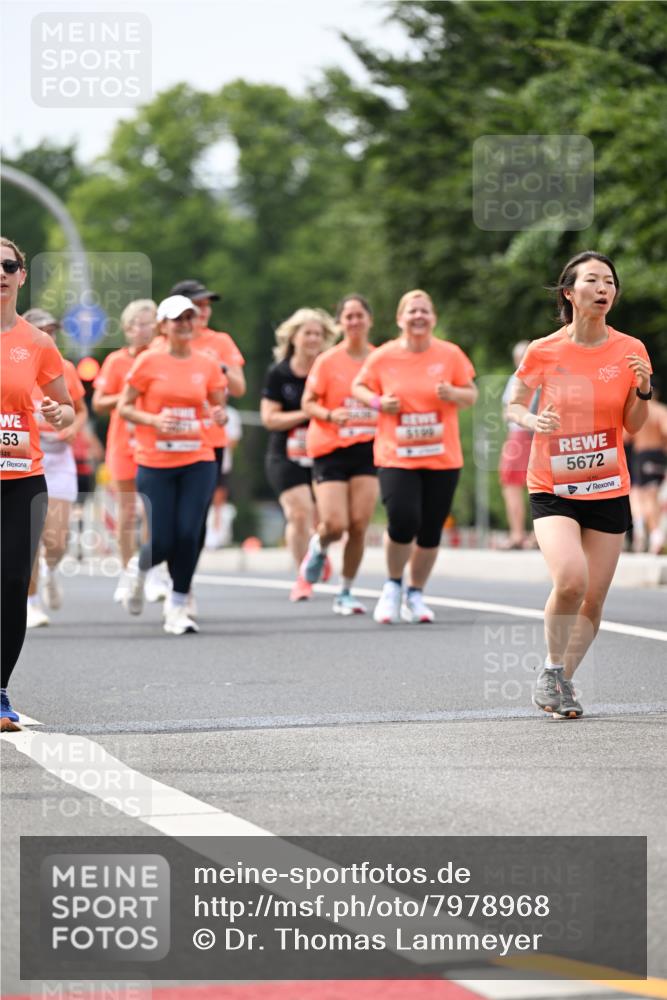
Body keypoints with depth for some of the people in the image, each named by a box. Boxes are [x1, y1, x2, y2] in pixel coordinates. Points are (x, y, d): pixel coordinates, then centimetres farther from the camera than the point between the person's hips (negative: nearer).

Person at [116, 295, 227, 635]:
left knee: (188, 535, -10)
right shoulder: (148, 362, -3)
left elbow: (218, 409, 14)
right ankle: (138, 569, 32)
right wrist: (153, 420, -17)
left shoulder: (207, 365, 5)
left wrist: (219, 415, -10)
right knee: (162, 542, -5)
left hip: (198, 461, 2)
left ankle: (177, 608, 7)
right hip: (155, 463, -2)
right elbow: (124, 407, 0)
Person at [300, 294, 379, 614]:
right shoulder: (327, 361, -4)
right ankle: (318, 546, 26)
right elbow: (307, 404, -1)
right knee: (336, 524, -12)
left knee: (359, 525, -5)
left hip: (367, 448, 2)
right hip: (330, 449, -2)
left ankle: (346, 593, 10)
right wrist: (329, 415, -19)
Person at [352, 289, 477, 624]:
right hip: (396, 456, -2)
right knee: (403, 521, -18)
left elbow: (471, 395, 7)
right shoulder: (382, 357, -2)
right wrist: (378, 402, -8)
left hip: (442, 458, 2)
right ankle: (393, 585, 9)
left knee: (430, 531, 3)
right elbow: (359, 387, 13)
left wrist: (453, 394, -15)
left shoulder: (450, 355, 0)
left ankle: (415, 596, 22)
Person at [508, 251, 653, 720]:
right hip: (552, 488, -3)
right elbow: (515, 404, 7)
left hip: (609, 490, 3)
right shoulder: (543, 351, -6)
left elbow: (633, 426, 6)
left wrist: (643, 390, -13)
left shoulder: (631, 350, -1)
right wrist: (533, 420, -15)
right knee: (570, 580, -24)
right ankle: (552, 669, -1)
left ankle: (561, 683, 24)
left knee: (593, 601, 4)